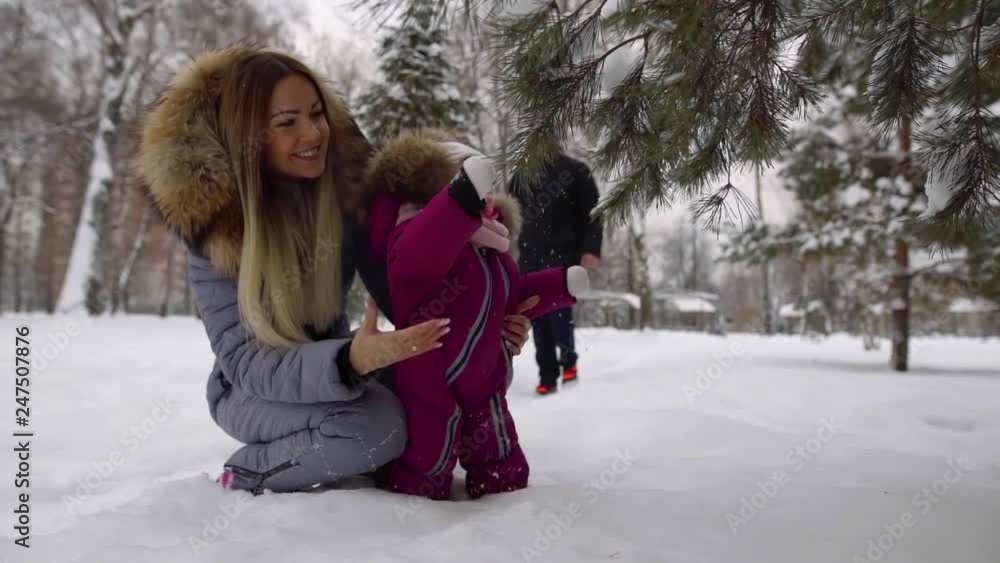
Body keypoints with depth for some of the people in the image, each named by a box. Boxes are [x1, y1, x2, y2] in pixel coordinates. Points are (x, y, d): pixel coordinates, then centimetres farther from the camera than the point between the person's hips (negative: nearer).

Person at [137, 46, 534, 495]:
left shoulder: (346, 183, -15)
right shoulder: (215, 226, -24)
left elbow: (397, 291, -11)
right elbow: (245, 364, -27)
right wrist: (351, 361, -44)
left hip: (334, 360, 4)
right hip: (253, 390, -4)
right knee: (378, 423, -32)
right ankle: (247, 474, -6)